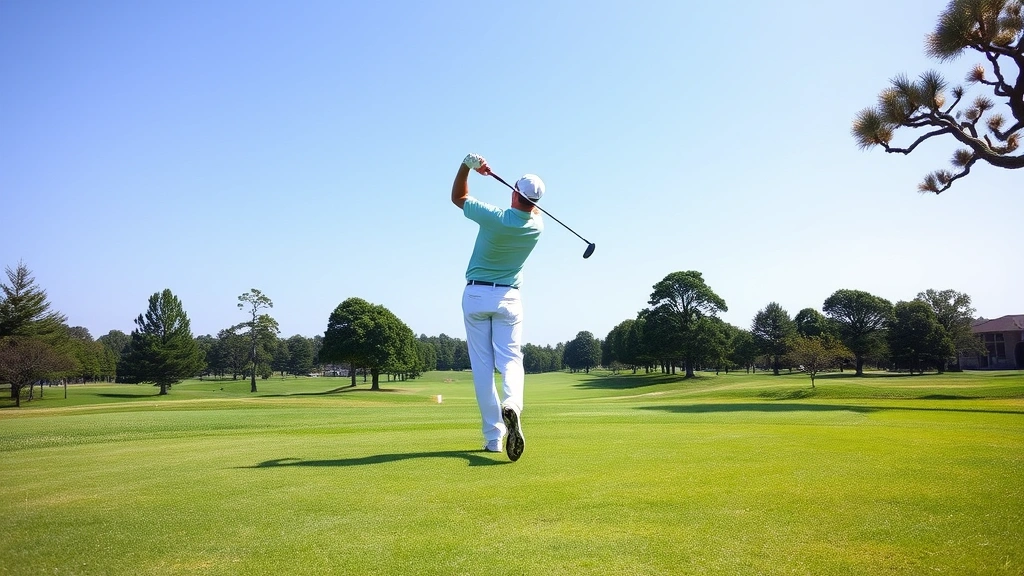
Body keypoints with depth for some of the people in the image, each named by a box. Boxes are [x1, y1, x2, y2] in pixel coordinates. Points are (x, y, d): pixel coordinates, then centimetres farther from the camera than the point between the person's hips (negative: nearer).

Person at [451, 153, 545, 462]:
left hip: (476, 295, -2)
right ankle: (512, 404, -31)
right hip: (509, 297, 2)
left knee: (482, 365, 2)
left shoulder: (493, 217, -18)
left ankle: (493, 435, 0)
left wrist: (466, 166, -6)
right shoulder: (537, 225, -7)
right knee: (510, 359, 2)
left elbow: (457, 197, -1)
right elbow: (533, 210, 20)